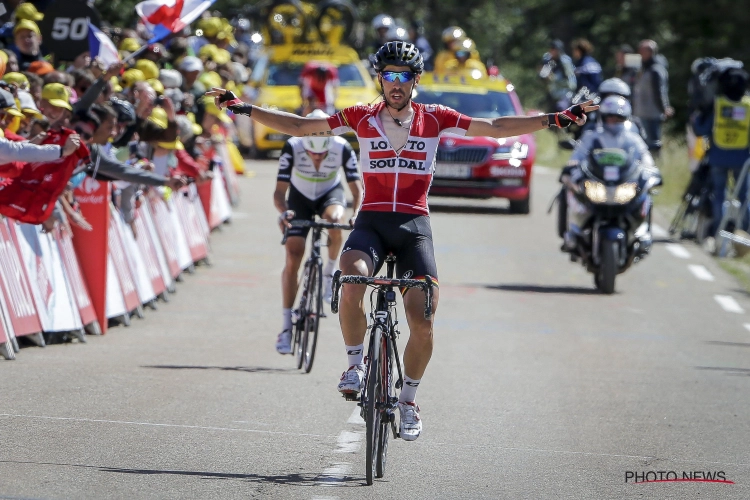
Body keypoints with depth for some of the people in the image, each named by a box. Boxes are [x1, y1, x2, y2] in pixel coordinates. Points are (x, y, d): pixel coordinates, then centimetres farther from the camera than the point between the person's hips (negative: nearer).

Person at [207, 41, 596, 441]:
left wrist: (555, 120, -2)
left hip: (414, 226, 1)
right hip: (371, 222, -1)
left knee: (422, 324, -8)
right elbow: (299, 126, 7)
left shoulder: (434, 119, 5)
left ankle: (408, 397, 16)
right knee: (352, 280, -33)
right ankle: (355, 363, -11)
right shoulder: (361, 118, 6)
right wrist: (244, 109, 0)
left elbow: (496, 128, 5)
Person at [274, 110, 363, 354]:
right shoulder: (292, 148, -30)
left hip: (330, 194, 0)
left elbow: (356, 187, -24)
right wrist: (283, 212, -49)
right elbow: (280, 191, -29)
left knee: (334, 219, -37)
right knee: (292, 260, -11)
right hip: (300, 198, 0)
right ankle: (287, 327, -2)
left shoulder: (343, 149, -29)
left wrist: (356, 214, -43)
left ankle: (330, 272, -10)